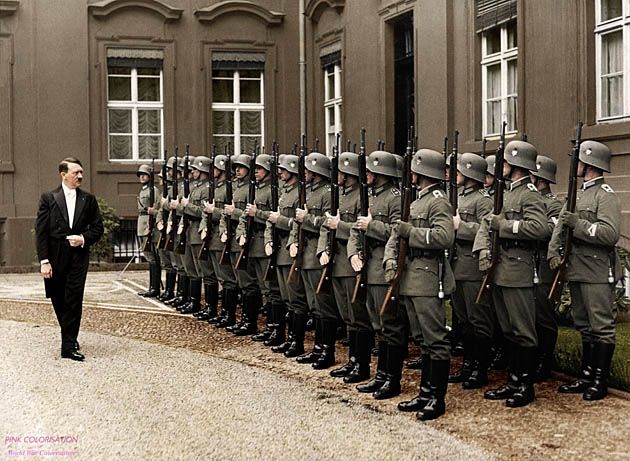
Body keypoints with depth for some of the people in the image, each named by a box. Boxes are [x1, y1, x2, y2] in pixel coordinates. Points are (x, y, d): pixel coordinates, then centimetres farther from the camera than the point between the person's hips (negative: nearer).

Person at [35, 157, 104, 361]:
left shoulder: (88, 200, 7)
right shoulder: (48, 198, 1)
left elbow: (97, 228, 11)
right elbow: (41, 231, -3)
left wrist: (83, 238, -10)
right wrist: (44, 261, -10)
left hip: (78, 257, 0)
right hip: (55, 259, 0)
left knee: (74, 302, -8)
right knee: (59, 301, 10)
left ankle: (69, 346, -6)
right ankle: (70, 336, 30)